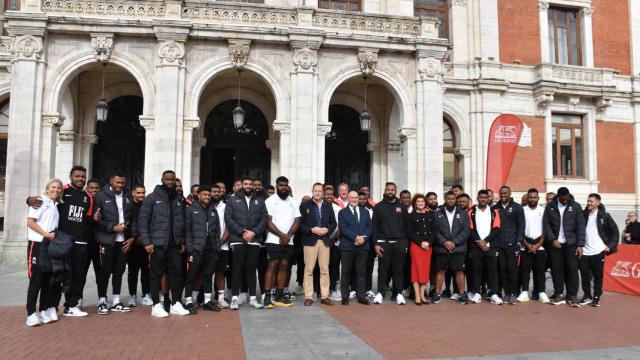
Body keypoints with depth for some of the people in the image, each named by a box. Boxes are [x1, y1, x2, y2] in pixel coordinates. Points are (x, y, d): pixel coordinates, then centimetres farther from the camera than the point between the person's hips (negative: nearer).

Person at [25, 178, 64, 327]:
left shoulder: (56, 205, 15)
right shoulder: (40, 201, -4)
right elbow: (30, 222, -12)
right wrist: (46, 234, -15)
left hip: (52, 246, 7)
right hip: (38, 244, -7)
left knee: (48, 279, 8)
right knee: (36, 280, -6)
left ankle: (45, 311, 16)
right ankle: (31, 314, -2)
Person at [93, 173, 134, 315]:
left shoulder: (128, 198, 11)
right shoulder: (101, 196, -2)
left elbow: (133, 219, 10)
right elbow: (96, 219, -8)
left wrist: (132, 237, 1)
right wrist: (112, 227, -16)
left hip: (123, 241, 4)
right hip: (107, 240, -4)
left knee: (119, 270, 8)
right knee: (105, 271, 0)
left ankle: (116, 302, 17)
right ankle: (102, 302, 11)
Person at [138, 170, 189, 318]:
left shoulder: (179, 199, 11)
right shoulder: (152, 198, -1)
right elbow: (143, 220, -5)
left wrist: (183, 241, 8)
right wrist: (146, 242, -11)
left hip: (175, 244, 4)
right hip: (157, 243, -4)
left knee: (177, 273, 5)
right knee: (156, 274, 3)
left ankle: (176, 304, 15)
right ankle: (156, 305, 12)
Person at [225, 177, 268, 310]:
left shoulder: (259, 201, 11)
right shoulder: (233, 200, 6)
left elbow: (264, 219, 4)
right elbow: (228, 218, -3)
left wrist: (254, 232, -9)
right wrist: (242, 232, -11)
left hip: (255, 240, 2)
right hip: (237, 239, -1)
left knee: (251, 268, 7)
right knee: (237, 268, 0)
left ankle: (252, 298, 12)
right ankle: (234, 298, 6)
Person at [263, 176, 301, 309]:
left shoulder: (293, 202, 11)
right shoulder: (270, 201, -1)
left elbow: (297, 221, 6)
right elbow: (268, 222, -7)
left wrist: (288, 236, -8)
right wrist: (282, 235, -12)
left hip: (288, 241, 4)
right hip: (274, 240, -4)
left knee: (284, 266, 5)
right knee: (272, 266, -7)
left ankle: (279, 296, 10)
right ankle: (267, 297, -6)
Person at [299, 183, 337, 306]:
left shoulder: (328, 206, 13)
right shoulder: (305, 205, 4)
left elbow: (334, 223, 13)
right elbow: (300, 223, -1)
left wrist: (327, 230, -5)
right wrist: (311, 230, -13)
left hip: (325, 241, 3)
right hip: (310, 240, -3)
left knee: (325, 270, 4)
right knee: (309, 270, -2)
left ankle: (324, 296, 10)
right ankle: (308, 297, 3)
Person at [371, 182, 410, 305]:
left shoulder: (402, 207, 9)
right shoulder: (378, 206, 5)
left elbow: (406, 225, 9)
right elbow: (374, 226, 3)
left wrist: (406, 243, 1)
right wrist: (375, 244, -5)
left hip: (399, 243, 1)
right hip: (383, 243, -1)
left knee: (398, 269, 3)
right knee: (383, 269, 2)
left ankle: (399, 293, 11)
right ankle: (380, 293, 10)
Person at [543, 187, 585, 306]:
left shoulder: (575, 206, 0)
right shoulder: (550, 206, 2)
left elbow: (580, 226, -3)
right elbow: (546, 224, 2)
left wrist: (580, 245, -8)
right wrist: (552, 239, -9)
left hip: (571, 244, -1)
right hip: (555, 243, 1)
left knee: (572, 269, -1)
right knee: (556, 269, 4)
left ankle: (572, 296, 7)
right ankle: (559, 294, 14)